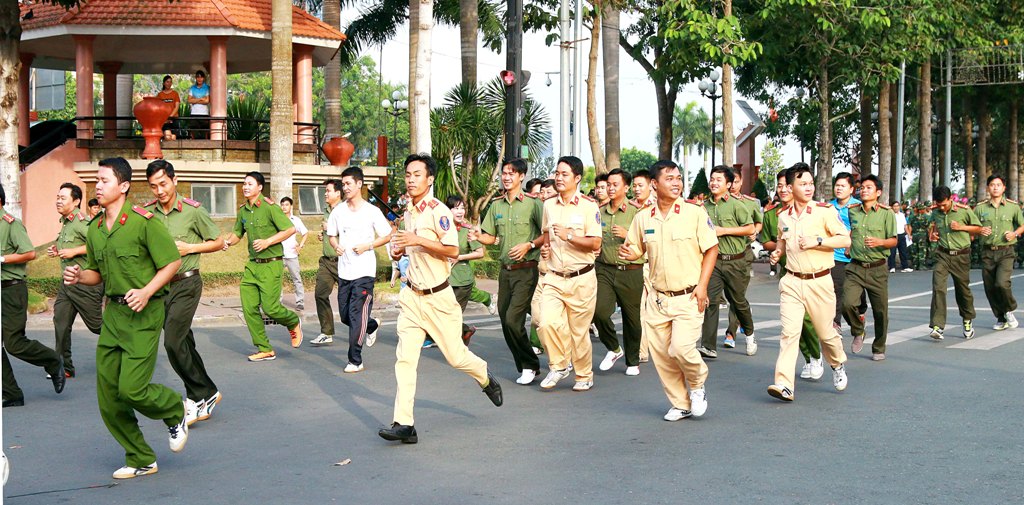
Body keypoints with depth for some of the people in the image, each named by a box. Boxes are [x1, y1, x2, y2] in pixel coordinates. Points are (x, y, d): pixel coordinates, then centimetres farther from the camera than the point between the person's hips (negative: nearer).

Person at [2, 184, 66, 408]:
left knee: (15, 343, -8)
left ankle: (54, 362, 17)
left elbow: (29, 254, -19)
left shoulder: (11, 223, -10)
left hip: (12, 290, -8)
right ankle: (10, 394, 9)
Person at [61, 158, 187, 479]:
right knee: (108, 397, 5)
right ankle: (141, 460, 19)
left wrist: (147, 292, -19)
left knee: (132, 389, -14)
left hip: (143, 314, -7)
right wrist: (79, 276, -1)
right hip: (112, 312, 7)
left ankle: (175, 411, 19)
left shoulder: (143, 222, -10)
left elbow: (172, 262, -8)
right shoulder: (95, 229, 11)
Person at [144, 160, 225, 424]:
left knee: (173, 341, -15)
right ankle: (206, 394, 22)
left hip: (186, 284, -5)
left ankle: (201, 396, -3)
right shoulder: (147, 212, 2)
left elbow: (218, 242, 2)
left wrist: (189, 248, -11)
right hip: (159, 284, 5)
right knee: (183, 343, 11)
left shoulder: (193, 211, -8)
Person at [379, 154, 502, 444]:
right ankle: (404, 425, -7)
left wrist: (418, 240, -27)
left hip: (438, 297, -6)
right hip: (412, 296, 6)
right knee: (405, 358, -5)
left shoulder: (438, 211, -13)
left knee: (455, 355, 5)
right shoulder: (409, 211, 12)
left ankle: (486, 378, 38)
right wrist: (401, 248, 5)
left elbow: (453, 250, -20)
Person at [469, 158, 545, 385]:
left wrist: (529, 245, -19)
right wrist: (478, 236, -6)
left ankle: (531, 364, 4)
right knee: (505, 321, 7)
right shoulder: (496, 205, 11)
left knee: (513, 320, -15)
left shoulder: (533, 203, -6)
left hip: (526, 270, -6)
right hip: (505, 270, 6)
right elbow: (492, 237, 15)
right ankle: (524, 367, 20)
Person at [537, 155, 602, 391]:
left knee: (579, 331, 4)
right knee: (547, 322, -16)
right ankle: (559, 365, 6)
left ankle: (584, 376, 22)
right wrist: (545, 247, 6)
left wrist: (569, 235, -23)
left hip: (581, 278, -3)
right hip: (554, 277, 4)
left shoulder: (588, 206, -6)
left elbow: (595, 243, -11)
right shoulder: (549, 205, 9)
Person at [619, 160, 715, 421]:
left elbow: (711, 249, -1)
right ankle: (680, 404, 22)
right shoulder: (643, 218, 4)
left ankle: (697, 385, 13)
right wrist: (628, 254, -9)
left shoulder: (695, 213, -5)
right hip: (657, 298, 4)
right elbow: (636, 250, 16)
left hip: (688, 297, -4)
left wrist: (702, 285, -9)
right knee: (661, 354, 5)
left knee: (681, 347, -18)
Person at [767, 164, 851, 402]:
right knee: (789, 332, -11)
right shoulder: (784, 216, 8)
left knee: (826, 332, 9)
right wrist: (777, 252, 7)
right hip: (792, 282, 2)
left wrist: (817, 241, -18)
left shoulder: (825, 211, -4)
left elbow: (845, 240, -8)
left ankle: (838, 365, 41)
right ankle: (784, 385, -17)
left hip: (819, 281, -2)